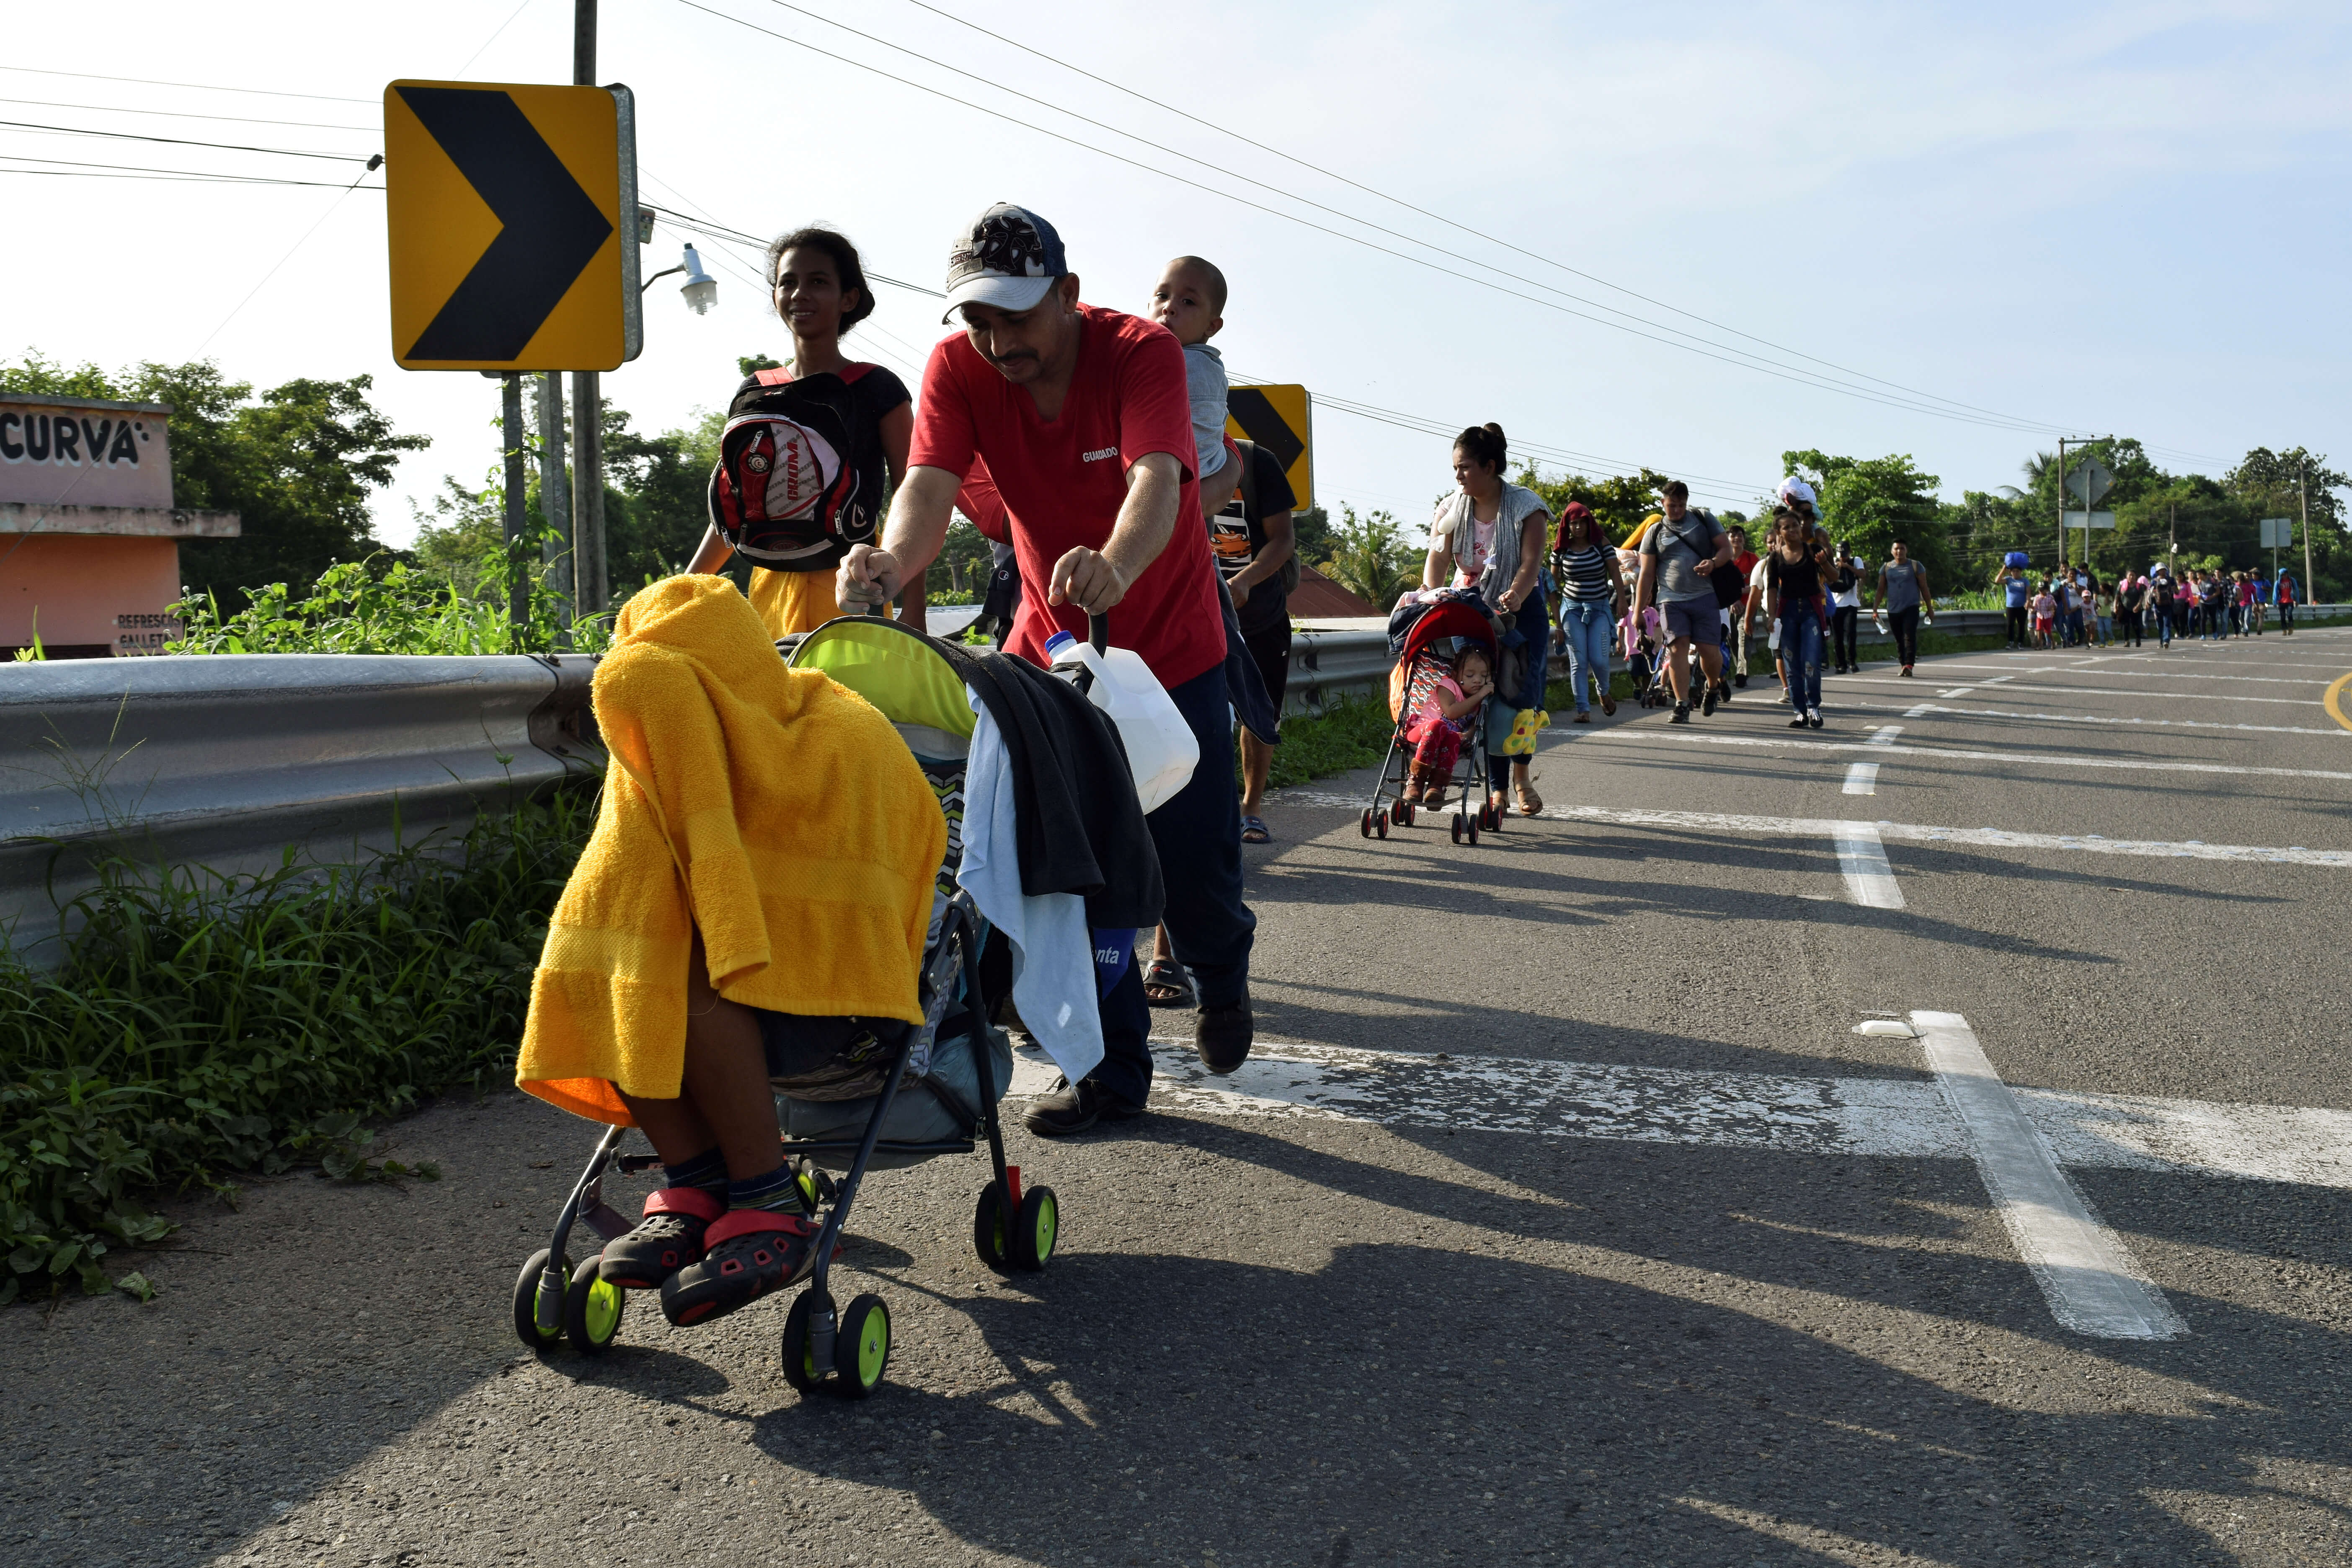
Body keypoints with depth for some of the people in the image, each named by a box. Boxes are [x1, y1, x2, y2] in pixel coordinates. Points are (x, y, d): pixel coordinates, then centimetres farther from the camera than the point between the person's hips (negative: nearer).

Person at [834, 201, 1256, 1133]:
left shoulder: (1143, 354, -22)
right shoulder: (958, 367, -12)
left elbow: (1156, 481, -40)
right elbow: (928, 488, -27)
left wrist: (1115, 568, -62)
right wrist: (892, 564, -51)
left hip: (1170, 646, -2)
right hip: (1050, 644, 3)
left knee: (1192, 869, 0)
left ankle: (1221, 970, 35)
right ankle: (1114, 1069, 15)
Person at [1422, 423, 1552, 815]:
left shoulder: (1526, 506, -10)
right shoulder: (1451, 510, -1)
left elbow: (1531, 562, -21)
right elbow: (1437, 560, -11)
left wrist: (1515, 597, -41)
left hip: (1521, 609, -2)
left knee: (1522, 693, -9)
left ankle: (1521, 774, 12)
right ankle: (1497, 787, 0)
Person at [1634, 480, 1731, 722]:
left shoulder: (1703, 520, 12)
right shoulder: (1655, 532, 11)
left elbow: (1726, 548, 10)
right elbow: (1647, 574, 9)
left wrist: (1713, 563, -14)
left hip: (1703, 596, 0)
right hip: (1671, 600, 0)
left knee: (1708, 648, -7)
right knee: (1678, 647, -11)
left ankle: (1713, 687, 24)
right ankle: (1682, 706, -9)